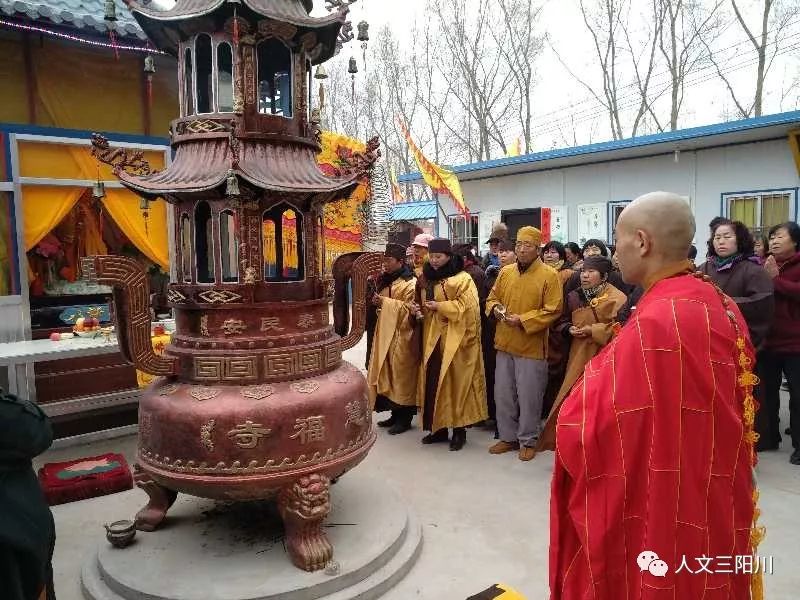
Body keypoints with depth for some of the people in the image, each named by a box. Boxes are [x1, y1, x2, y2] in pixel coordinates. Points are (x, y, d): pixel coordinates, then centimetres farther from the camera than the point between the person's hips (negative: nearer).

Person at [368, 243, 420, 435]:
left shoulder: (410, 283, -12)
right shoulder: (386, 280, 13)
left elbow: (408, 309, -18)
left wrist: (385, 302, -19)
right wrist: (376, 300, 2)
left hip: (401, 336, -8)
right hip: (385, 333, 8)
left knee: (401, 375, -2)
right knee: (387, 374, 11)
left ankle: (405, 417, 9)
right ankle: (395, 413, 22)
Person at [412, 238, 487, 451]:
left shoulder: (462, 279, -8)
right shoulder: (427, 278, 14)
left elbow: (467, 307, -16)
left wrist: (440, 306, -18)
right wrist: (417, 308, 0)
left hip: (453, 339, -7)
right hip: (432, 338, 7)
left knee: (454, 382, -2)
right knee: (433, 383, 8)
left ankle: (459, 430, 8)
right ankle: (438, 428, 18)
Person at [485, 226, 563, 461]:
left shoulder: (549, 276, -7)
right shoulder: (505, 272, 8)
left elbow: (552, 311, -12)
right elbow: (491, 298, 17)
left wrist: (522, 320, -18)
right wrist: (495, 308, -6)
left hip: (532, 347, -5)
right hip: (504, 344, 5)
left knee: (529, 397, 3)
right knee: (503, 394, 12)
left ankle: (528, 441, 20)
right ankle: (508, 437, 27)